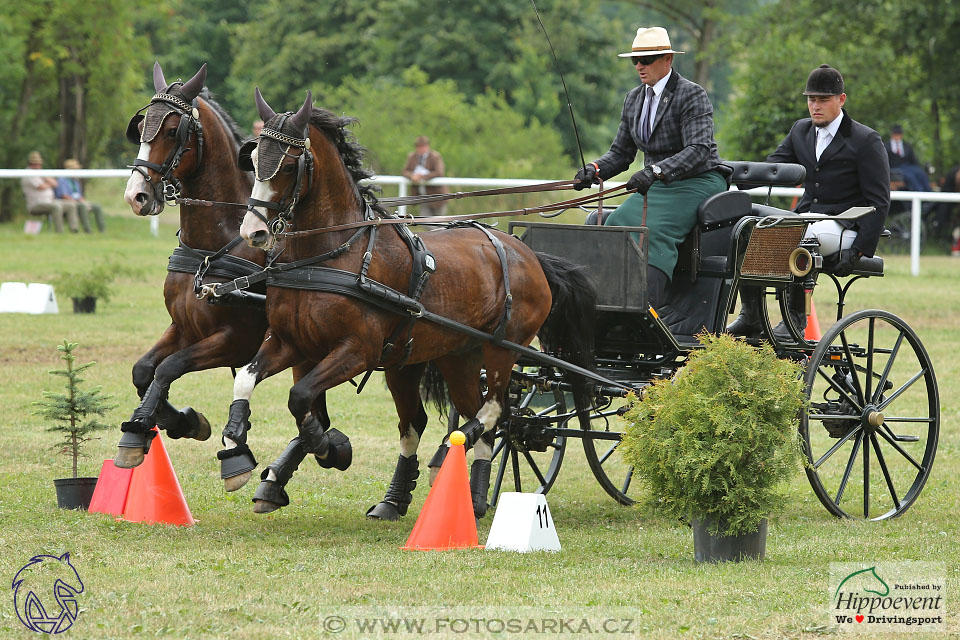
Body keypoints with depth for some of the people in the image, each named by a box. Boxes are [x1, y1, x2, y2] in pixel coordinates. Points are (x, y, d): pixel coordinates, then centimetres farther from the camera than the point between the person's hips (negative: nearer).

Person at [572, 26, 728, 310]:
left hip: (698, 183, -7)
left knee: (656, 233, -31)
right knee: (615, 225, -18)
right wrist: (594, 169, -8)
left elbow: (699, 149, -25)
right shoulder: (634, 99, 11)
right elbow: (621, 152, 15)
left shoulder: (692, 95, -12)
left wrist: (656, 171, -39)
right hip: (657, 186, 7)